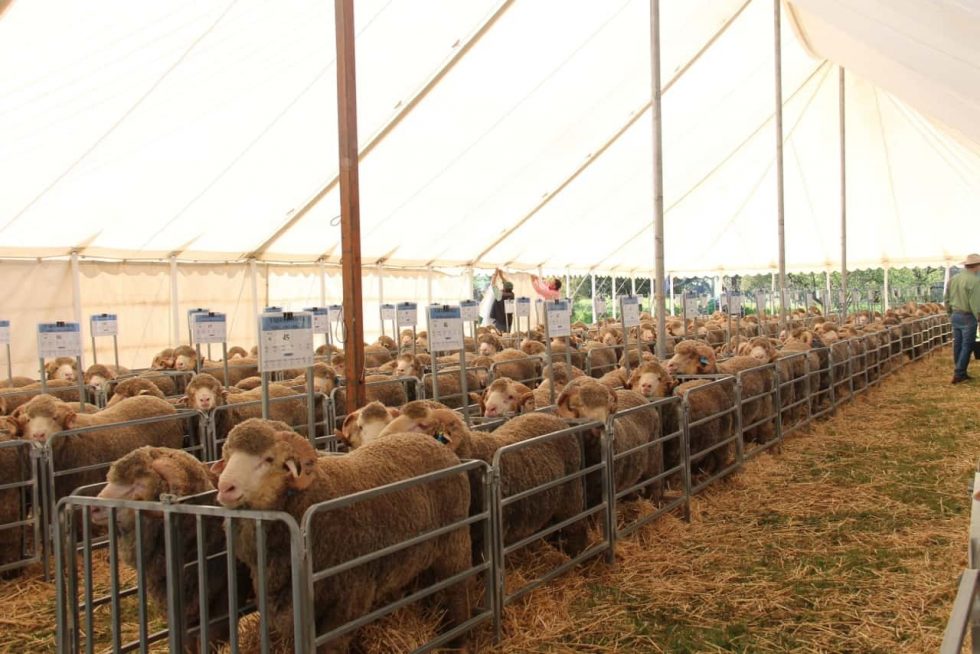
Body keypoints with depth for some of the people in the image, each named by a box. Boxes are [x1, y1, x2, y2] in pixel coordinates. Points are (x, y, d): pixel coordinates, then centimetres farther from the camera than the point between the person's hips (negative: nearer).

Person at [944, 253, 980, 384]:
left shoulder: (953, 279, 7)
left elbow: (947, 300, 13)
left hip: (955, 315, 7)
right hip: (968, 317, -7)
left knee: (957, 345, 12)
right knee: (967, 346, 0)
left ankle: (960, 372, 21)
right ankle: (958, 374, -2)